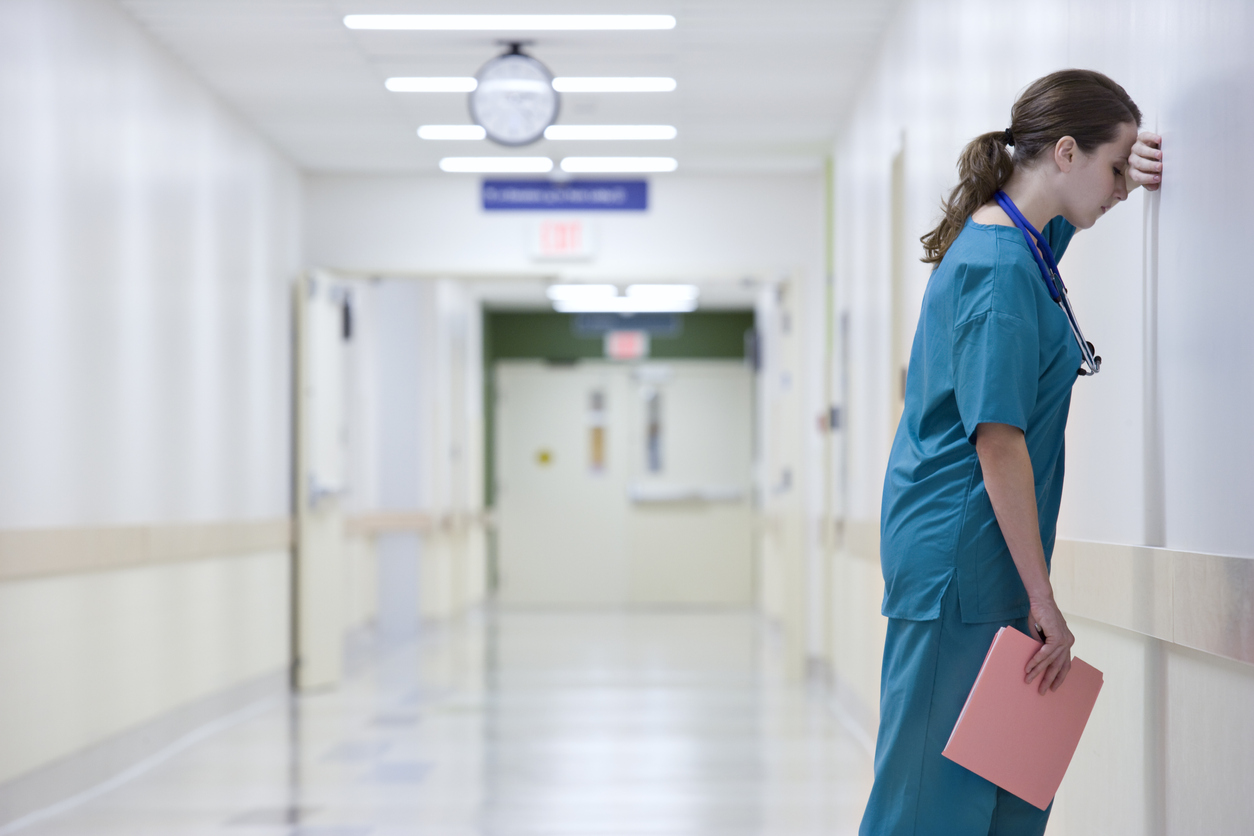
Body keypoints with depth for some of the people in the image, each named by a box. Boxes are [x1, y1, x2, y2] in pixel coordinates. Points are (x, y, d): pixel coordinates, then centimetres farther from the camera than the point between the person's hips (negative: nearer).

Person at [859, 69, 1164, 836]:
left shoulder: (1006, 237, 11)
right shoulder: (1003, 269, -17)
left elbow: (1066, 209, 38)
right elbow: (998, 442, -21)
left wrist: (1128, 171, 16)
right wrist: (1042, 598, -18)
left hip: (952, 550, 10)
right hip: (963, 555, -10)